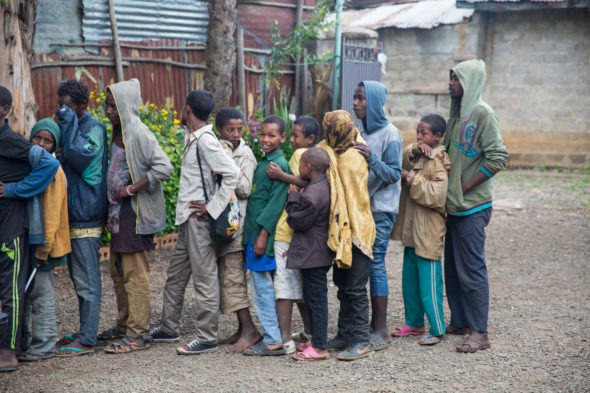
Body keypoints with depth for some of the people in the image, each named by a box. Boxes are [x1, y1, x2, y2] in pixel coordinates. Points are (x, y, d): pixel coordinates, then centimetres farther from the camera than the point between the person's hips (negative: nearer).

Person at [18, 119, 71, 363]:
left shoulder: (52, 172, -11)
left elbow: (52, 214, -16)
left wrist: (44, 247, -19)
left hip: (41, 242, -8)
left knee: (41, 294, -3)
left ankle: (43, 346, 5)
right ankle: (23, 342, 24)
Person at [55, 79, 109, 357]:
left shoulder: (94, 128, -9)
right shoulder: (71, 127, 16)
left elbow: (80, 156, -25)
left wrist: (68, 123, -18)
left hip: (86, 216, -9)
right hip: (72, 213, 9)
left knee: (86, 279, -6)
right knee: (79, 278, 13)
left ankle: (86, 340, -2)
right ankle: (84, 332, 20)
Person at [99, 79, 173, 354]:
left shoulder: (139, 133, -14)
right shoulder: (118, 134, 13)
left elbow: (163, 167, -23)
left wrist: (131, 190, -20)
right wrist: (110, 211, 15)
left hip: (136, 212, -9)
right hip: (119, 211, 10)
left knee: (135, 274, -6)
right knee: (118, 271, 16)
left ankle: (137, 334, -1)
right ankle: (124, 325, 28)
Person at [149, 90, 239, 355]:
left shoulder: (206, 140, -16)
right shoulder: (193, 138, 13)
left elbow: (232, 173, -23)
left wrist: (212, 207, -19)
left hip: (199, 219, -10)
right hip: (188, 218, 10)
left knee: (204, 278, -3)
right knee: (175, 275, 18)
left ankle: (207, 338, 3)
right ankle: (169, 328, 29)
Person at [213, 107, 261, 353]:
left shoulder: (245, 154, -6)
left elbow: (245, 188, -17)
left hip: (236, 223, -7)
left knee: (233, 277, -11)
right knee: (228, 276, 8)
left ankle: (250, 330, -10)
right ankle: (243, 329, 13)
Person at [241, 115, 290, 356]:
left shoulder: (279, 165, -13)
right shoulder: (263, 163, 15)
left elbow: (276, 202, -18)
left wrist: (263, 233, -20)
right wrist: (252, 234, 17)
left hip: (265, 234, -9)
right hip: (255, 232, 9)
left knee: (263, 287, -6)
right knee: (264, 287, 13)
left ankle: (273, 341, -1)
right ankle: (271, 335, 21)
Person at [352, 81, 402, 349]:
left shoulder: (390, 134, -9)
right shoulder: (362, 132, 10)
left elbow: (394, 174, -14)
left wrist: (371, 159, -26)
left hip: (380, 210, -7)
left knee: (375, 264, -5)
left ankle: (380, 329, 3)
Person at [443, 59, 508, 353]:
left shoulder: (482, 113, -14)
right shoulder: (458, 113, 13)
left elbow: (498, 157, -20)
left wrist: (465, 186, -17)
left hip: (472, 207, -9)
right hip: (455, 205, 9)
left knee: (472, 269, -4)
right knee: (453, 267, 15)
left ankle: (479, 332, 3)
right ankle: (460, 323, 26)